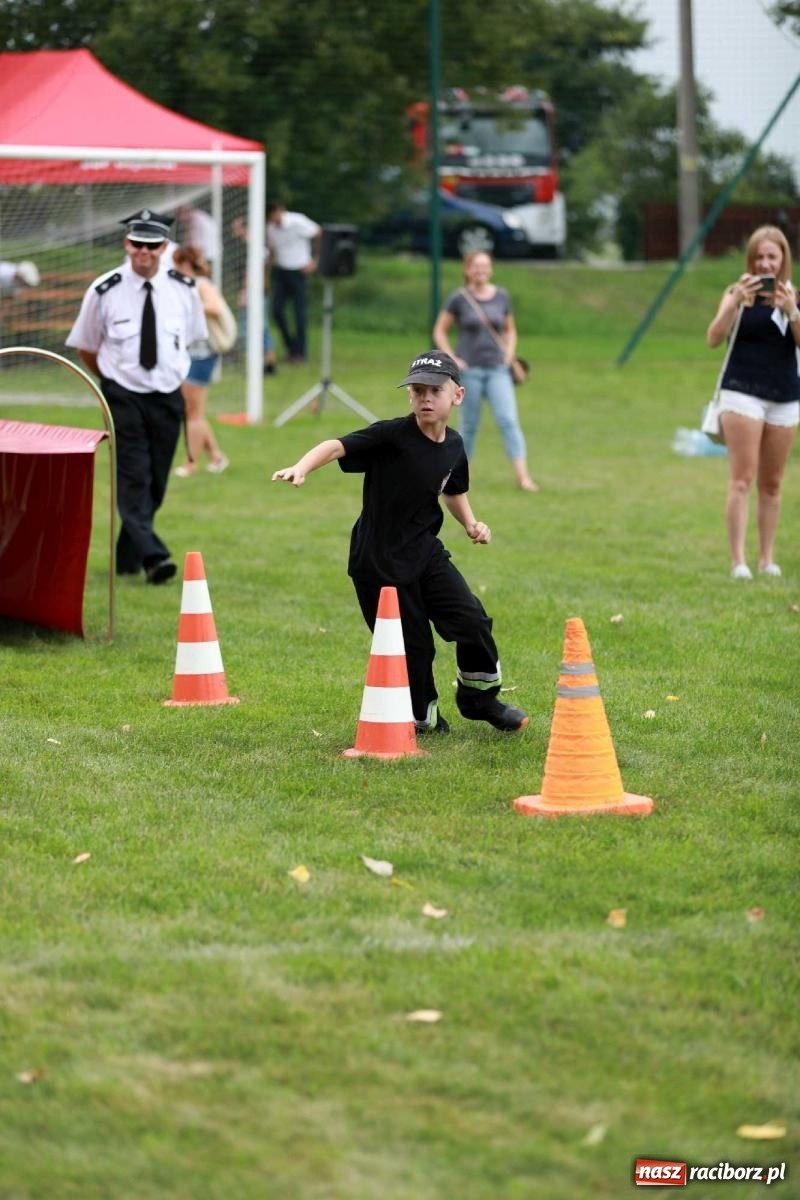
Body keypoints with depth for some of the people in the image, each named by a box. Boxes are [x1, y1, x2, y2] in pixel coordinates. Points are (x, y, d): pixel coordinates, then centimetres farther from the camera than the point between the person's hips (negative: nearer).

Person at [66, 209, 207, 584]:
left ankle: (127, 558, 23)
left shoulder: (184, 290, -1)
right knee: (133, 476, -15)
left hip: (168, 396, 3)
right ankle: (152, 556, -23)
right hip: (123, 396, -3)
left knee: (155, 482, 9)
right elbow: (85, 347, 6)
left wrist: (170, 368, 13)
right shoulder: (104, 291, -8)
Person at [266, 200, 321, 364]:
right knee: (277, 310, -3)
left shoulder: (297, 221, -15)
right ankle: (290, 346, 15)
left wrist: (314, 260, -5)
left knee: (299, 312, -3)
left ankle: (300, 352, 5)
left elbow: (319, 234, -6)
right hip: (281, 271, 5)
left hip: (298, 270, -5)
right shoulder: (270, 229, 1)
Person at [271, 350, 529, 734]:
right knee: (411, 644, 0)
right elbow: (339, 446, -31)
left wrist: (471, 523, 7)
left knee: (473, 620, -4)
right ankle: (420, 714, 26)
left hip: (425, 551, 5)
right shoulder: (392, 436, -18)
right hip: (379, 560, -5)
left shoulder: (454, 447, 2)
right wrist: (302, 467, -49)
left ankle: (480, 697, 20)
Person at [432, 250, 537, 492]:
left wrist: (509, 355, 4)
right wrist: (452, 360, -5)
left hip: (497, 370, 2)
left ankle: (522, 476, -18)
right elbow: (440, 332, 4)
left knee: (508, 420, -11)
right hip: (469, 370, -2)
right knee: (469, 425, 4)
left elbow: (510, 330, 18)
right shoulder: (458, 298, -2)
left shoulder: (502, 297, 6)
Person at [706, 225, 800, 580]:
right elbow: (714, 338, -12)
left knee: (771, 483, 9)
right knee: (742, 479, -10)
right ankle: (737, 560, -14)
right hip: (742, 393, -3)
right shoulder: (739, 292, -1)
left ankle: (767, 558, 15)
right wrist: (736, 302, -26)